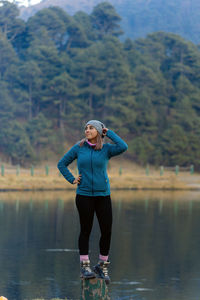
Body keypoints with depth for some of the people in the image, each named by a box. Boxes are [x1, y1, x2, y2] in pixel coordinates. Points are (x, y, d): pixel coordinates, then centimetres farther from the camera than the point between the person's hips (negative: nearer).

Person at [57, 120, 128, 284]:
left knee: (107, 231, 0)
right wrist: (72, 180, -1)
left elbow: (123, 147, -17)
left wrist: (109, 132, -7)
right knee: (86, 230, 1)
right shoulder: (78, 148, 3)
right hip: (84, 195, -1)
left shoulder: (106, 149, 2)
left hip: (103, 195, 1)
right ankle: (85, 267, 7)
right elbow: (62, 164, 11)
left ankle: (102, 267, 15)